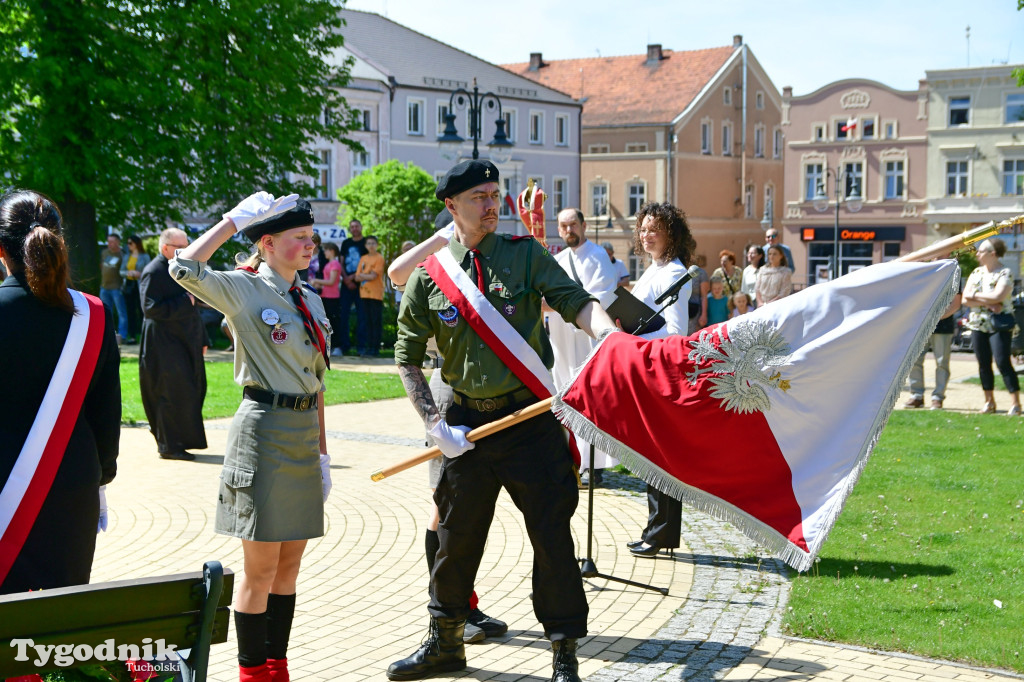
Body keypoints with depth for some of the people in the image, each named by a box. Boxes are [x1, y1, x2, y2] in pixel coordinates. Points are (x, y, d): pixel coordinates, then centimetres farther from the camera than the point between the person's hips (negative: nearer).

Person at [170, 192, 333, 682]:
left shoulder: (310, 300, 13)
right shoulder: (244, 289, -7)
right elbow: (184, 268, -26)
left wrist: (322, 451, 15)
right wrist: (236, 218, -17)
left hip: (304, 433, 7)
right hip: (263, 430, -7)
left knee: (290, 563, 12)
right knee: (261, 567, 0)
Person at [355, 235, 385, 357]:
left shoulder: (379, 258, -3)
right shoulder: (363, 259, 15)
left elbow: (373, 276, -12)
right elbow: (357, 277, 9)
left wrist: (362, 275, 0)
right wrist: (367, 276, -7)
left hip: (376, 294, -6)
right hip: (364, 293, 6)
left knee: (376, 322, -4)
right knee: (367, 321, 8)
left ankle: (375, 348, -3)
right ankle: (367, 346, 11)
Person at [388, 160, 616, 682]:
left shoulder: (524, 255, 1)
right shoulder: (429, 276, 3)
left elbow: (574, 300, -12)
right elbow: (408, 358, 8)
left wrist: (610, 336, -34)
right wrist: (435, 425, -3)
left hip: (531, 419, -1)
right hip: (467, 423, 2)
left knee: (552, 535, -1)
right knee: (457, 536, 12)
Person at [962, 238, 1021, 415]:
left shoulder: (1005, 273, -7)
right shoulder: (976, 273, 11)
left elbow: (997, 296, -22)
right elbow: (965, 299, 1)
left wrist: (974, 296, -9)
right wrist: (987, 304, -12)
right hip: (978, 324, 6)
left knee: (1003, 362, -13)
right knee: (984, 364, 7)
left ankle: (1015, 403, -11)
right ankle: (989, 401, 17)